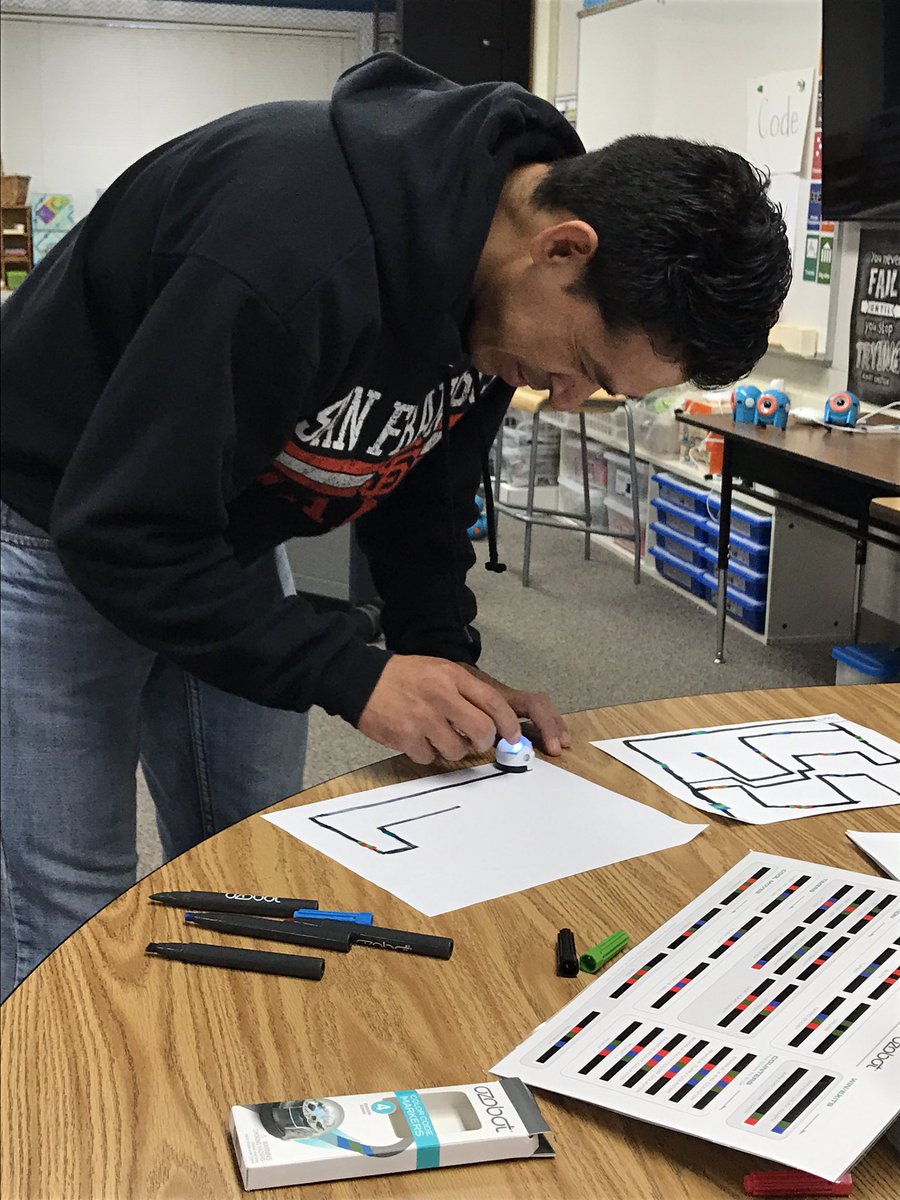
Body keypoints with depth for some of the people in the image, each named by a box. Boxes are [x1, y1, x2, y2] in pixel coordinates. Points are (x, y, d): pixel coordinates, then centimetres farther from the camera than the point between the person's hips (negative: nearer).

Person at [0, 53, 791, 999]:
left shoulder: (495, 287, -11)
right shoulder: (297, 247, -37)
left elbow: (421, 486, 3)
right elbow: (121, 529, -32)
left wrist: (448, 667, -9)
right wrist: (354, 678, -31)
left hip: (217, 532, 7)